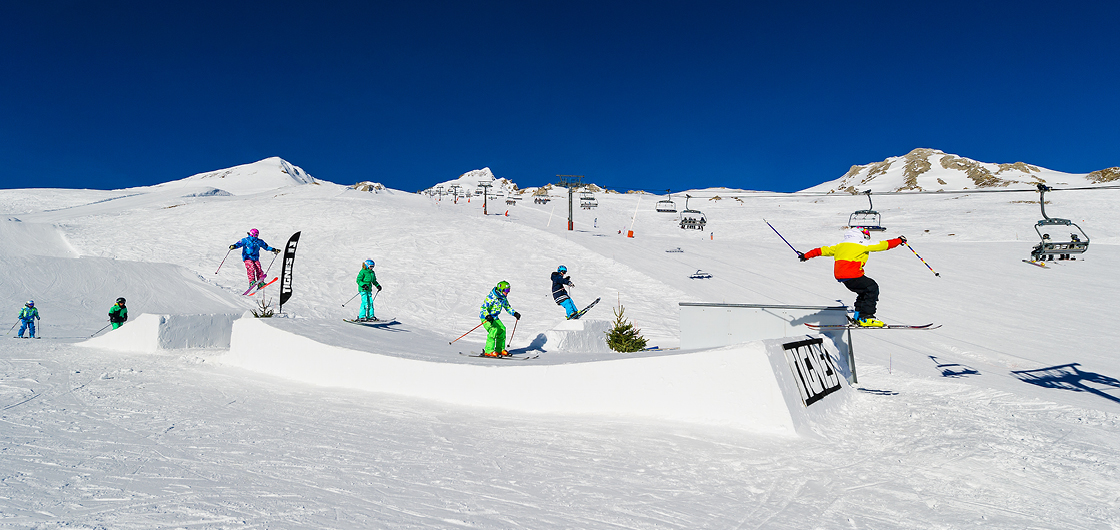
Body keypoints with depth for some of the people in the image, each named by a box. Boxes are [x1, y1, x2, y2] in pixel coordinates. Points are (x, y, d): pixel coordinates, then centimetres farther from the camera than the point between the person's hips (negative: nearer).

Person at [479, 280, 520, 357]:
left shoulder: (503, 298, 1)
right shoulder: (491, 297, -26)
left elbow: (507, 307, 16)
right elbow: (483, 308, -32)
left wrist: (515, 313, 0)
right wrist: (487, 316, -49)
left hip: (495, 317, 9)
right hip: (485, 317, -9)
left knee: (502, 330, 2)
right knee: (493, 330, -25)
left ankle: (500, 350, 15)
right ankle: (488, 351, -22)